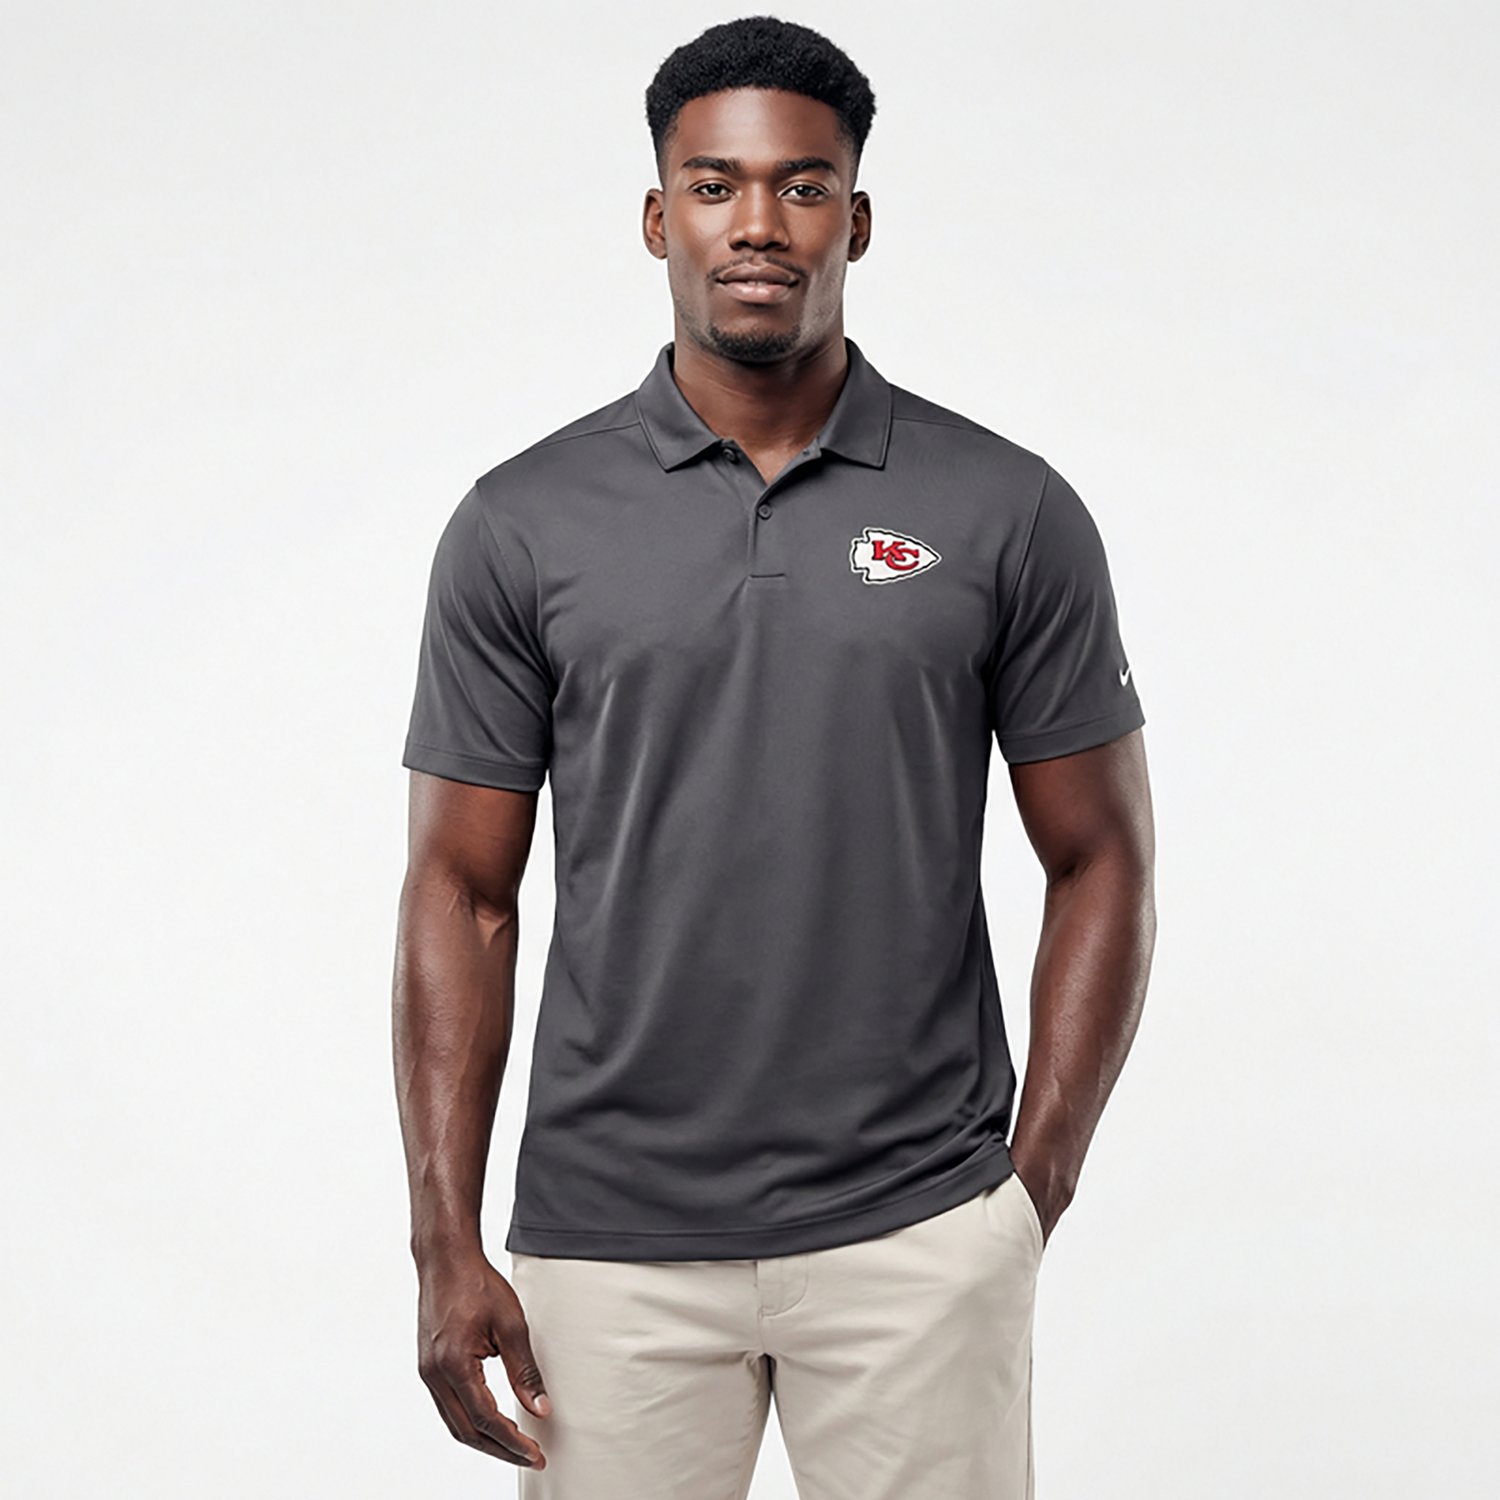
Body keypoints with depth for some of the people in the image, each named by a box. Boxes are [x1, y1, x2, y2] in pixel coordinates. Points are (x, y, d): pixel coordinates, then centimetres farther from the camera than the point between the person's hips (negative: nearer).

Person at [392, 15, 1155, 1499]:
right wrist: (447, 1244, -3)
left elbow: (1101, 863, 4)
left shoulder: (1007, 512, 0)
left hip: (916, 1237, 0)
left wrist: (1030, 1195, -3)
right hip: (611, 1246, 1)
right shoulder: (521, 526, 1)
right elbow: (462, 892, 3)